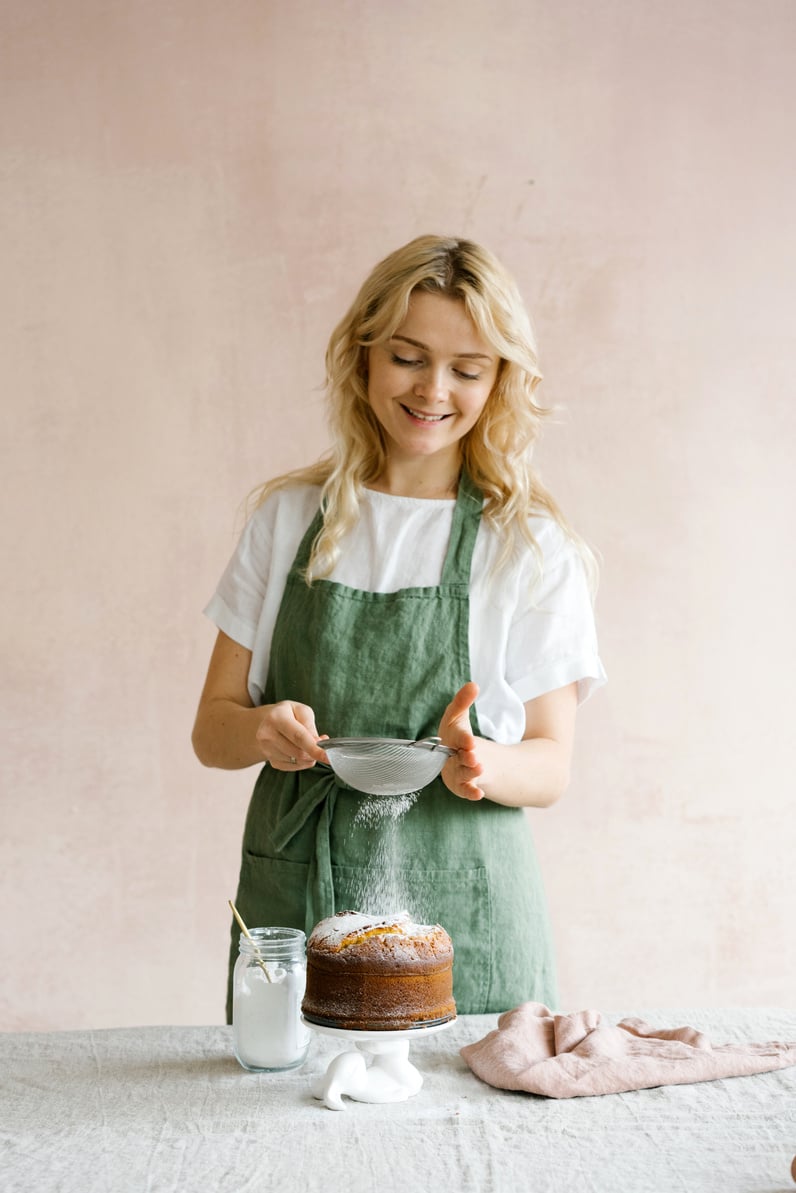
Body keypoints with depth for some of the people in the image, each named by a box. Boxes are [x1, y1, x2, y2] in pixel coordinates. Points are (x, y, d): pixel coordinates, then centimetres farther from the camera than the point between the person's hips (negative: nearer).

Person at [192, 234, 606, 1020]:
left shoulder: (532, 547, 0)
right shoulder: (287, 517, 7)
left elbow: (551, 763, 2)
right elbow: (212, 729, 8)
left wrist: (478, 762, -20)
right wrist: (263, 731, -15)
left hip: (462, 920, -1)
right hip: (294, 908, 2)